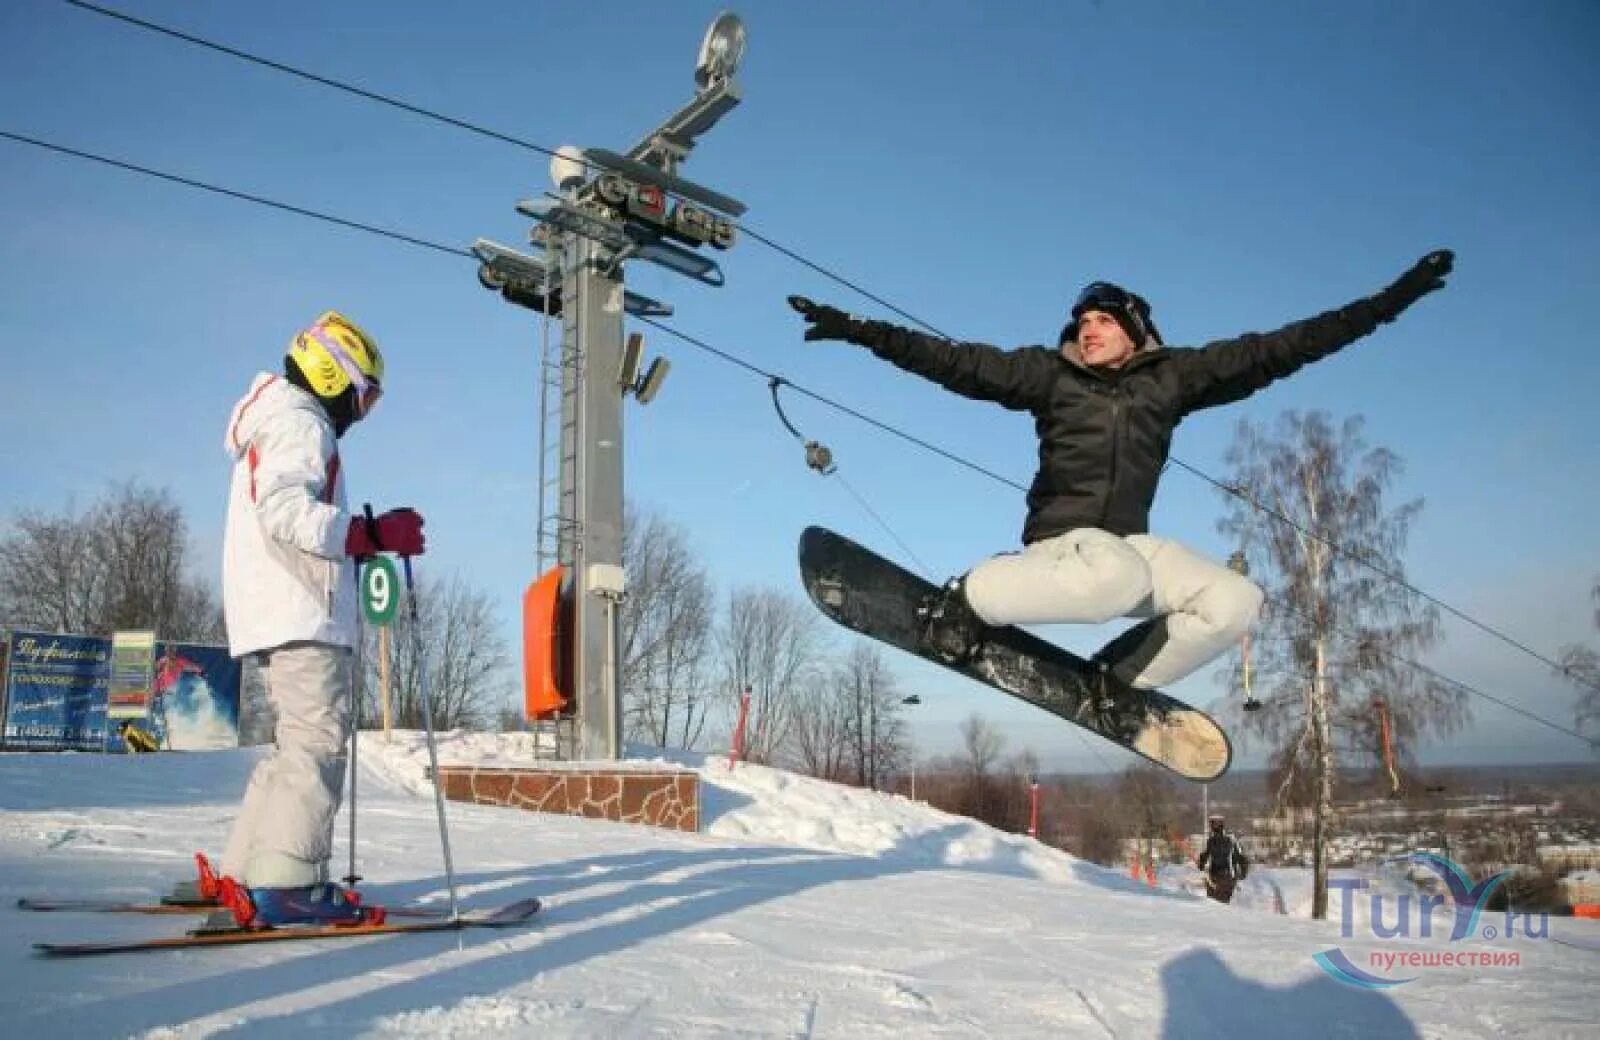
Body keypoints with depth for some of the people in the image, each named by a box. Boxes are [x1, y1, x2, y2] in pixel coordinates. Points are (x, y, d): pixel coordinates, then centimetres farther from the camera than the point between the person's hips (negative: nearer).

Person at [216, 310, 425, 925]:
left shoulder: (278, 424, 28)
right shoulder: (300, 424, -5)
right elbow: (283, 509, -21)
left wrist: (357, 541, 19)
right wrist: (373, 534, -25)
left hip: (281, 615, 11)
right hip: (300, 615, -11)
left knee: (298, 743, 13)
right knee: (318, 740, -14)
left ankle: (248, 873, 14)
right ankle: (286, 883, -19)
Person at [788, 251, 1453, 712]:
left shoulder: (1172, 378, 8)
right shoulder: (1051, 375, 3)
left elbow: (1276, 350, 6)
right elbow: (958, 362, -3)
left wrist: (1389, 302, 4)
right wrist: (860, 332, -11)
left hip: (1132, 543, 5)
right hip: (1062, 538, -4)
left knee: (1235, 603, -13)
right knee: (1120, 579, -38)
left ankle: (1122, 677, 6)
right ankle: (968, 602, -19)